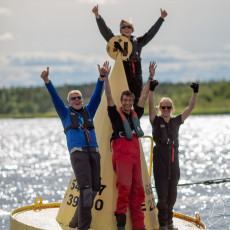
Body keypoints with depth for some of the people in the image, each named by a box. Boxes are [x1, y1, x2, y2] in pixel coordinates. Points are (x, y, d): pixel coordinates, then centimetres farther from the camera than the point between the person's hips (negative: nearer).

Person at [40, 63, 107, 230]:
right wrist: (46, 80, -11)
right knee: (85, 187, -18)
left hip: (93, 152, 5)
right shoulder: (65, 113, 15)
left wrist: (102, 77, -2)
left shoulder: (88, 111, 22)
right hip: (77, 152, -5)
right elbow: (55, 97, 4)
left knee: (94, 188, 3)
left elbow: (97, 95, 12)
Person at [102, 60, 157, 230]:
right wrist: (105, 78, -15)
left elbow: (144, 97, 18)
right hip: (122, 155, -5)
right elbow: (109, 97, -6)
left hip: (135, 155, 5)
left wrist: (151, 77, 16)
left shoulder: (135, 114, 17)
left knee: (137, 190, 2)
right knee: (124, 187, -16)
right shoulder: (116, 114, 4)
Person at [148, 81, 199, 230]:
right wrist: (152, 90, -24)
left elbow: (191, 108, 9)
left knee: (172, 195, 9)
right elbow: (151, 105, -13)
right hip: (160, 161, -4)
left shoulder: (176, 121, 11)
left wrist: (196, 92, 1)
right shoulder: (156, 121, 1)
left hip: (174, 162, 4)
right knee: (162, 194, -6)